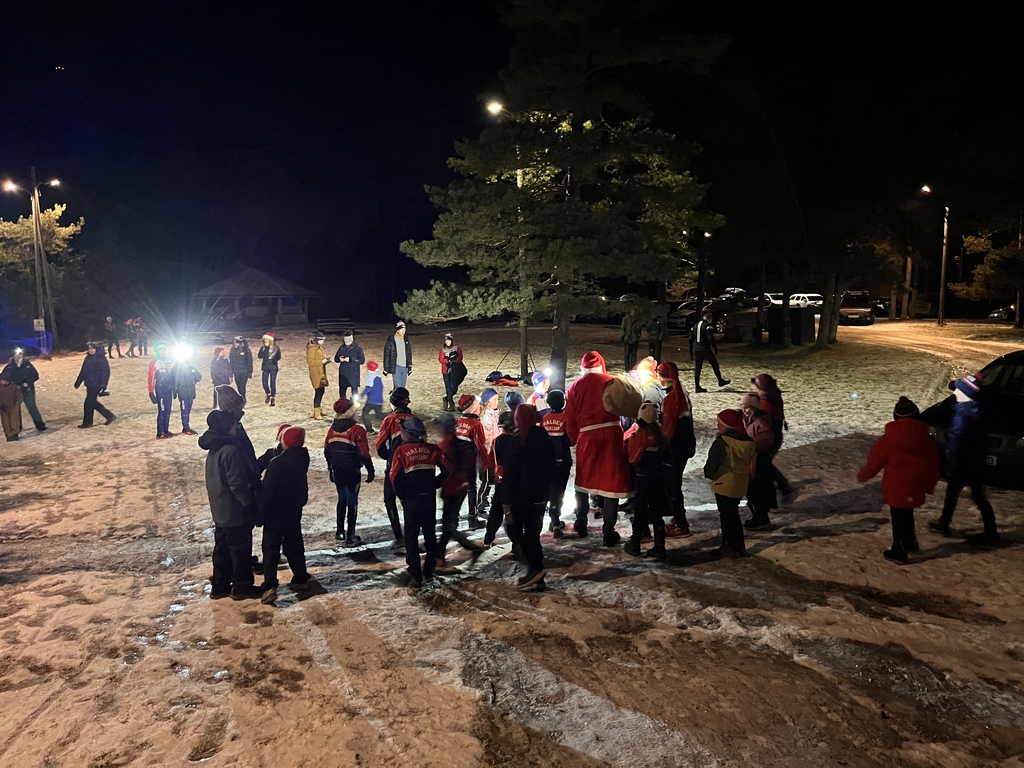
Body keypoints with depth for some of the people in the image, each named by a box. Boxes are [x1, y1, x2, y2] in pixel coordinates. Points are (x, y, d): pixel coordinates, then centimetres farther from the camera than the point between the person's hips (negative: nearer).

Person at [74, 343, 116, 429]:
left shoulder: (101, 359, -13)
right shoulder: (88, 358, 10)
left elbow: (106, 372, -16)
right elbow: (83, 371, 16)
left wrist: (103, 385, -22)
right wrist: (78, 382, 16)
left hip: (96, 385, -8)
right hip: (89, 384, 8)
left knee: (89, 403, -2)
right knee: (94, 403, 13)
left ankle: (87, 422, 12)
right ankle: (109, 416, 24)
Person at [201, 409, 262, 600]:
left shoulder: (214, 449, 6)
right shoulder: (230, 451, -24)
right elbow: (237, 483, -23)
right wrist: (250, 503, -13)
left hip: (220, 510, 9)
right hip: (235, 511, -9)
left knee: (223, 548, 17)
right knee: (241, 549, 4)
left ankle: (220, 586, 26)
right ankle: (242, 587, 14)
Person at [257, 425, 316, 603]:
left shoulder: (277, 463, -22)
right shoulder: (302, 459, -4)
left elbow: (267, 492, -18)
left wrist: (260, 515, -11)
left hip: (275, 514, -6)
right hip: (294, 512, 6)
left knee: (271, 549, -1)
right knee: (294, 545, 18)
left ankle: (269, 587, -6)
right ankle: (301, 578, 24)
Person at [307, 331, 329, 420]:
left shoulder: (319, 347, 14)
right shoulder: (312, 348, -15)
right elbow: (310, 361, -20)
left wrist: (324, 360, 5)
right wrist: (321, 361, -20)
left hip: (321, 372, 10)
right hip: (316, 373, -10)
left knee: (321, 391, 13)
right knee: (319, 391, -10)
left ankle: (317, 410, 23)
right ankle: (316, 413, -6)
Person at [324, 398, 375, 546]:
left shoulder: (332, 429, 3)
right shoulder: (357, 430, -16)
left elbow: (327, 451, 10)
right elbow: (364, 453, -16)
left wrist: (331, 468, 21)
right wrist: (370, 470, -6)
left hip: (337, 471, 6)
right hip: (352, 471, -6)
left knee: (342, 498, 21)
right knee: (352, 502, 2)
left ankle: (340, 532, 28)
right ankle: (350, 537, 5)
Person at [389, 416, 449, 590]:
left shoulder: (401, 450, -9)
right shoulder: (432, 449, -1)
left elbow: (395, 476, -13)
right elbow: (446, 469, -3)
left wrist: (401, 494, 1)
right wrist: (434, 485, 8)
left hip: (411, 499, -3)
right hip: (430, 498, 3)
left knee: (411, 537, 6)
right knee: (430, 534, 16)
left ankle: (415, 577, 5)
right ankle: (429, 571, 24)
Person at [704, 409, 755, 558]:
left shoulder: (722, 442, -23)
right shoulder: (747, 442, 1)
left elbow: (713, 462, -18)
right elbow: (751, 463, 10)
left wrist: (709, 474, -2)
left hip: (724, 484, -7)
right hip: (740, 483, 7)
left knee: (727, 515, 5)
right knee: (733, 513, 20)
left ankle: (731, 547, 12)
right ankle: (739, 546, 27)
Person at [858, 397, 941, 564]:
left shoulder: (889, 438, -15)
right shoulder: (925, 438, -1)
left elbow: (875, 459, -7)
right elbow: (933, 464, 9)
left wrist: (863, 475, 10)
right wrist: (930, 485, 22)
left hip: (896, 487, -5)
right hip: (916, 486, 5)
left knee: (899, 518, 5)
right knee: (906, 514, 24)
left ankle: (899, 552, 14)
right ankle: (909, 542, 40)